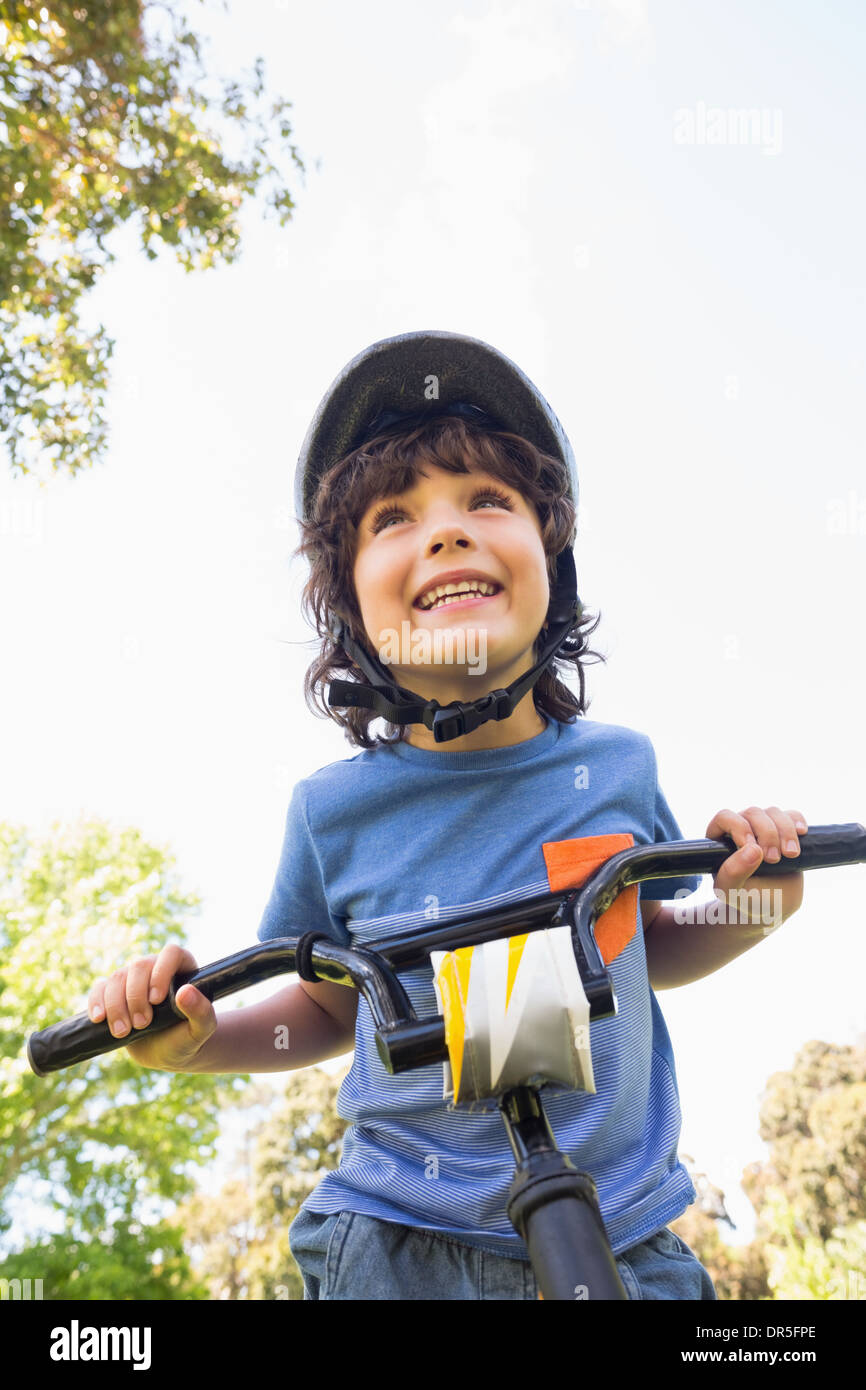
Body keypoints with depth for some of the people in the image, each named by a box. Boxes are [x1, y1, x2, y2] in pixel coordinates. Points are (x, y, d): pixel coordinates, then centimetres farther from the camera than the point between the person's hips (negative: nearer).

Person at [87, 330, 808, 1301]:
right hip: (401, 1246, -1)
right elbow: (331, 1008, 4)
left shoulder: (618, 765, -9)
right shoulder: (336, 809, -12)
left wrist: (742, 914, -9)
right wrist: (195, 1039, -11)